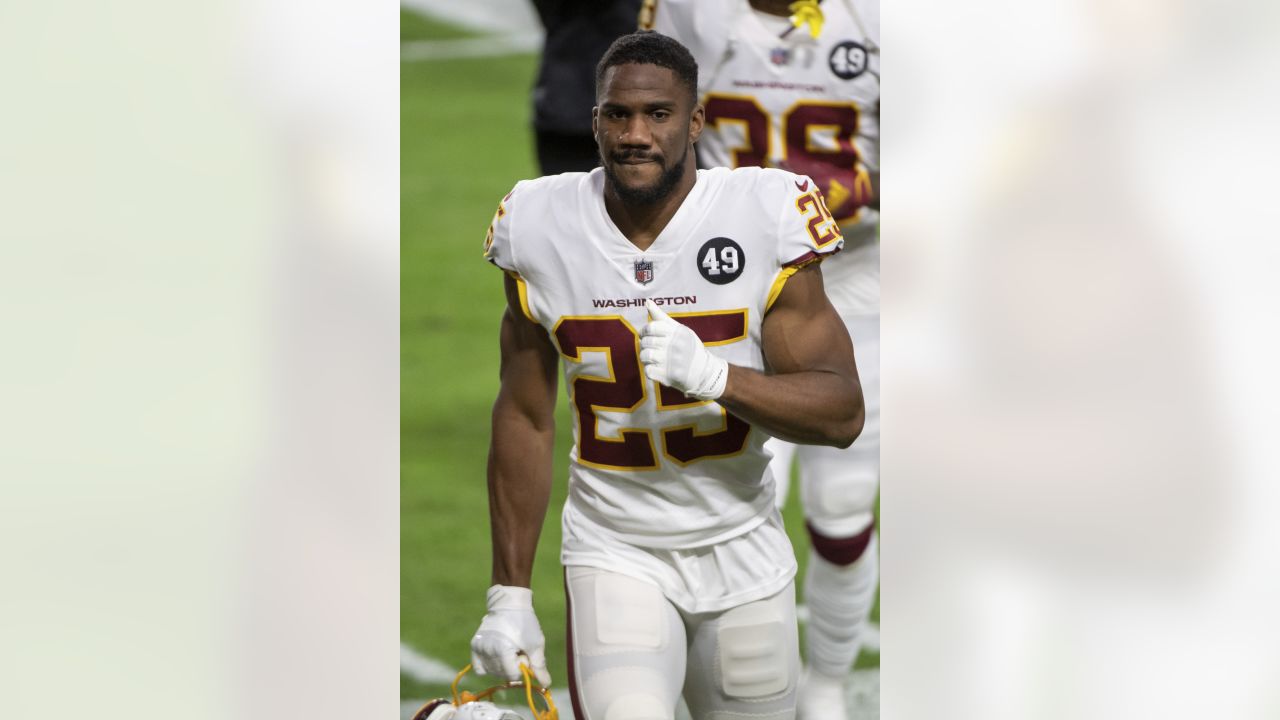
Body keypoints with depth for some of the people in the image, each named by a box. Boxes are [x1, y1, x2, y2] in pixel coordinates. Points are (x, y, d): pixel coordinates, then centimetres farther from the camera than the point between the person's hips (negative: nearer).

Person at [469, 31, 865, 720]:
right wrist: (509, 594, 6)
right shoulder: (542, 229, -5)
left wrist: (711, 374, -28)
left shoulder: (768, 218, -11)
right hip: (614, 553, -1)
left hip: (742, 553, 1)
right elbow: (524, 419, 6)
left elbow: (842, 412, -11)